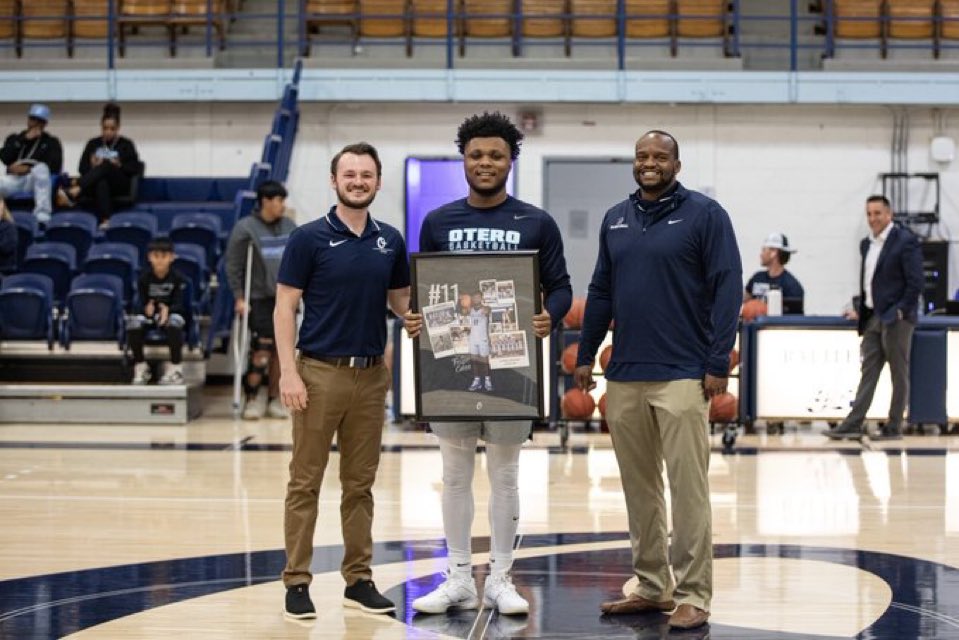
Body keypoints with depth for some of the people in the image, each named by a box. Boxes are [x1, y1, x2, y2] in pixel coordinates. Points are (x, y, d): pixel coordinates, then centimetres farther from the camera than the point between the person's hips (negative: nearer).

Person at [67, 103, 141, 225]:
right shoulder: (93, 144, 19)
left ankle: (74, 191, -56)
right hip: (96, 184, 1)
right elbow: (82, 168, 12)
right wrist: (93, 166, -9)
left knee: (106, 165, -34)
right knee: (101, 184, -39)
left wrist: (119, 165, -10)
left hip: (120, 186, -1)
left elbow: (135, 169, 6)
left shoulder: (126, 144, 13)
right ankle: (105, 220, -62)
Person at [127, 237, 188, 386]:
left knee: (174, 323, -37)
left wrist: (167, 309, -34)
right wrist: (147, 309, -31)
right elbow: (142, 302, -5)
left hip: (170, 313, -2)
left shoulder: (177, 278, -7)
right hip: (148, 315, 2)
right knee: (133, 323, -30)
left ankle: (176, 368, -20)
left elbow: (178, 304, -11)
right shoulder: (144, 278, -4)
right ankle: (140, 367, -10)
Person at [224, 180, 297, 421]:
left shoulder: (289, 227, 7)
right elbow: (233, 266, -5)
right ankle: (253, 398, 3)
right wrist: (239, 298, -9)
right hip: (259, 298, -4)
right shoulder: (245, 228, -7)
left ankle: (274, 399, 14)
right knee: (262, 349, -9)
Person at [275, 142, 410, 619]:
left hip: (371, 374, 4)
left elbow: (402, 301, 17)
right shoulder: (309, 238, -5)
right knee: (305, 483, 0)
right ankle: (297, 582, 5)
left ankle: (359, 580, 16)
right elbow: (285, 308, -6)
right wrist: (288, 372, -14)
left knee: (360, 484, 10)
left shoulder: (390, 241, 8)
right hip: (320, 371, -4)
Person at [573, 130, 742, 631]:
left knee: (688, 490, -5)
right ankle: (651, 586, 21)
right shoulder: (616, 219, 13)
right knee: (639, 490, 11)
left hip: (682, 377, -6)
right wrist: (585, 356, 13)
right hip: (624, 377, 6)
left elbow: (727, 289, -7)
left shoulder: (704, 214, -3)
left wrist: (718, 364, -12)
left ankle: (693, 596, 0)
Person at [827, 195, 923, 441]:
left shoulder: (905, 241, -8)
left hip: (895, 319, -7)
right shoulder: (867, 244, 15)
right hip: (873, 318, 7)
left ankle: (894, 427, 5)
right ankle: (853, 424, 2)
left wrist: (901, 311, -14)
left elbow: (915, 283, -12)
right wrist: (860, 310, 15)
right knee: (868, 371, 5)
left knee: (899, 374, 1)